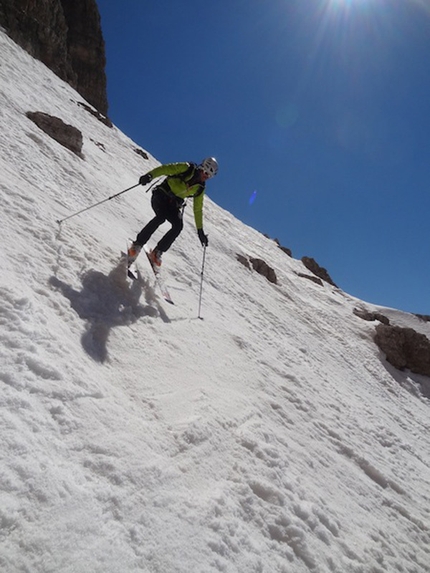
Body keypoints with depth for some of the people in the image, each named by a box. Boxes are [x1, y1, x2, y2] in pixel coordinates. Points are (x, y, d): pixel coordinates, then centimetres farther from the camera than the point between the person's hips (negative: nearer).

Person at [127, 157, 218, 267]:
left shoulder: (200, 188, 7)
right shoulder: (187, 168, -5)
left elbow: (198, 209, 12)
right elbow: (166, 168, -14)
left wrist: (200, 230, 9)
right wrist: (150, 175, -33)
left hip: (174, 204, 4)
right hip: (161, 195, -4)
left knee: (178, 225, -22)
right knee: (161, 217, -31)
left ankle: (157, 252, -10)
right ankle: (137, 244, -20)